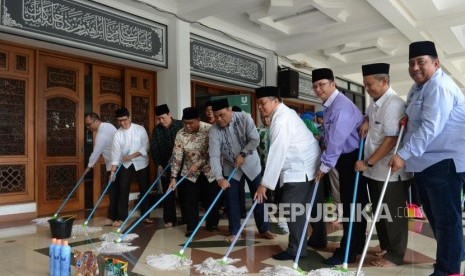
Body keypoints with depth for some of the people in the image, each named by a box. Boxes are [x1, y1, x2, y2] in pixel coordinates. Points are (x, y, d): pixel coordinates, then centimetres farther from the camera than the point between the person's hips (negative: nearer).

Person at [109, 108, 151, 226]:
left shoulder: (140, 129, -8)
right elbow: (116, 152, -6)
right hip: (126, 165, 2)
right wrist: (113, 170, -12)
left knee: (144, 190, 6)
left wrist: (132, 156, -22)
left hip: (141, 163, -1)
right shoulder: (118, 133, -3)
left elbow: (145, 147, -12)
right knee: (123, 191, 1)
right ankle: (122, 217, 11)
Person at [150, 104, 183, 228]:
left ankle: (186, 216, 17)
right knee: (168, 193, 5)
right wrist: (158, 164, -6)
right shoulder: (156, 130, 4)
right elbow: (154, 148, 2)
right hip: (165, 166, 2)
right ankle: (169, 219, 14)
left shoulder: (181, 125, -5)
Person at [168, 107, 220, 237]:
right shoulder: (180, 134, -13)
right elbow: (177, 156, -13)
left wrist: (198, 164, -25)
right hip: (190, 173, 1)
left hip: (209, 170, -1)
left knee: (213, 198, 9)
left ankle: (212, 224, 29)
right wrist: (173, 177, -18)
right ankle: (191, 228, 13)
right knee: (189, 200, 0)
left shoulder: (209, 129, -19)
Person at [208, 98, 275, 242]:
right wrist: (219, 178, -36)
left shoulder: (244, 118, -19)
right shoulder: (214, 130, -19)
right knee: (231, 200, 2)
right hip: (231, 167, 1)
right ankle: (234, 232, 18)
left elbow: (255, 140, -16)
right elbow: (214, 156, -26)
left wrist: (242, 154, -26)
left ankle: (263, 229, 20)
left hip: (251, 164, 0)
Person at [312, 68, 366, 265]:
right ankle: (356, 246, 29)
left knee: (352, 205, -4)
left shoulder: (341, 106, -20)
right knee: (350, 204, 16)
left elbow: (336, 140, -23)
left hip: (353, 159, -10)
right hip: (345, 159, 10)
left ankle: (348, 252, 5)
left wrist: (325, 166, -17)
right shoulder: (330, 105, 12)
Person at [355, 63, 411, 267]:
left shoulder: (394, 104, -18)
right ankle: (385, 248, 33)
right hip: (375, 170, 9)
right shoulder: (374, 103, 10)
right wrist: (365, 121, 9)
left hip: (391, 172, -9)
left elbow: (391, 140, -24)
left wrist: (368, 163, -20)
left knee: (393, 214, 4)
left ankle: (395, 255, 19)